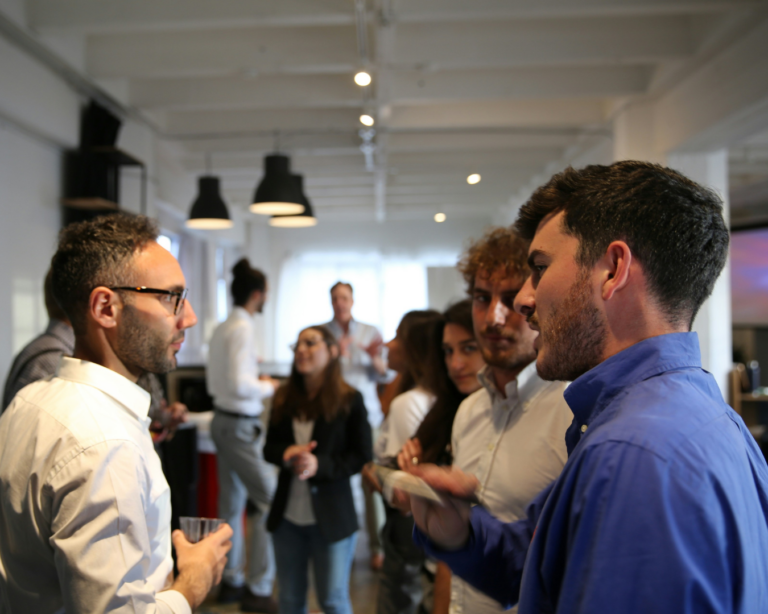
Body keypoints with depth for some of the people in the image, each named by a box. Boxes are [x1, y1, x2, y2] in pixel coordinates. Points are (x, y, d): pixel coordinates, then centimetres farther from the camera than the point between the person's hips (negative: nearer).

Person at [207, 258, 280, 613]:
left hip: (223, 420, 9)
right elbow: (240, 385, -24)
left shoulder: (221, 329, 10)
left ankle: (231, 581, 27)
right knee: (271, 500, -3)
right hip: (241, 426, -9)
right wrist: (268, 387, -7)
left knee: (232, 504, 16)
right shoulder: (242, 328, -17)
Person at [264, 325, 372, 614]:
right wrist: (286, 454, -14)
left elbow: (361, 457, -9)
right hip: (287, 516, 4)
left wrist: (319, 465, -24)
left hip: (331, 517, -4)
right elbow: (269, 447, 9)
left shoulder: (350, 400, -9)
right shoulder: (284, 398, 4)